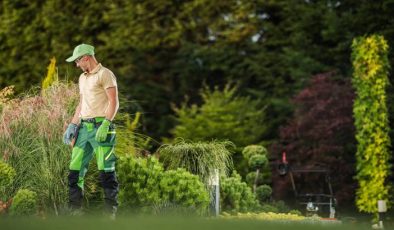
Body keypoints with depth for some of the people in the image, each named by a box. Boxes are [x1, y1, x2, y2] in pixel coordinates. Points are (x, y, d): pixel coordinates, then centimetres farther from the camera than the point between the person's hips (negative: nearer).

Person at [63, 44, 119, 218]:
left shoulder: (105, 74, -5)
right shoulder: (82, 78, 21)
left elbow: (113, 102, -12)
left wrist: (105, 124, -22)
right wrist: (72, 125, 18)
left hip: (101, 127, -8)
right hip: (84, 128, 8)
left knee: (106, 171, -8)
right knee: (75, 169, 6)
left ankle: (110, 213, -5)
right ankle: (74, 210, 12)